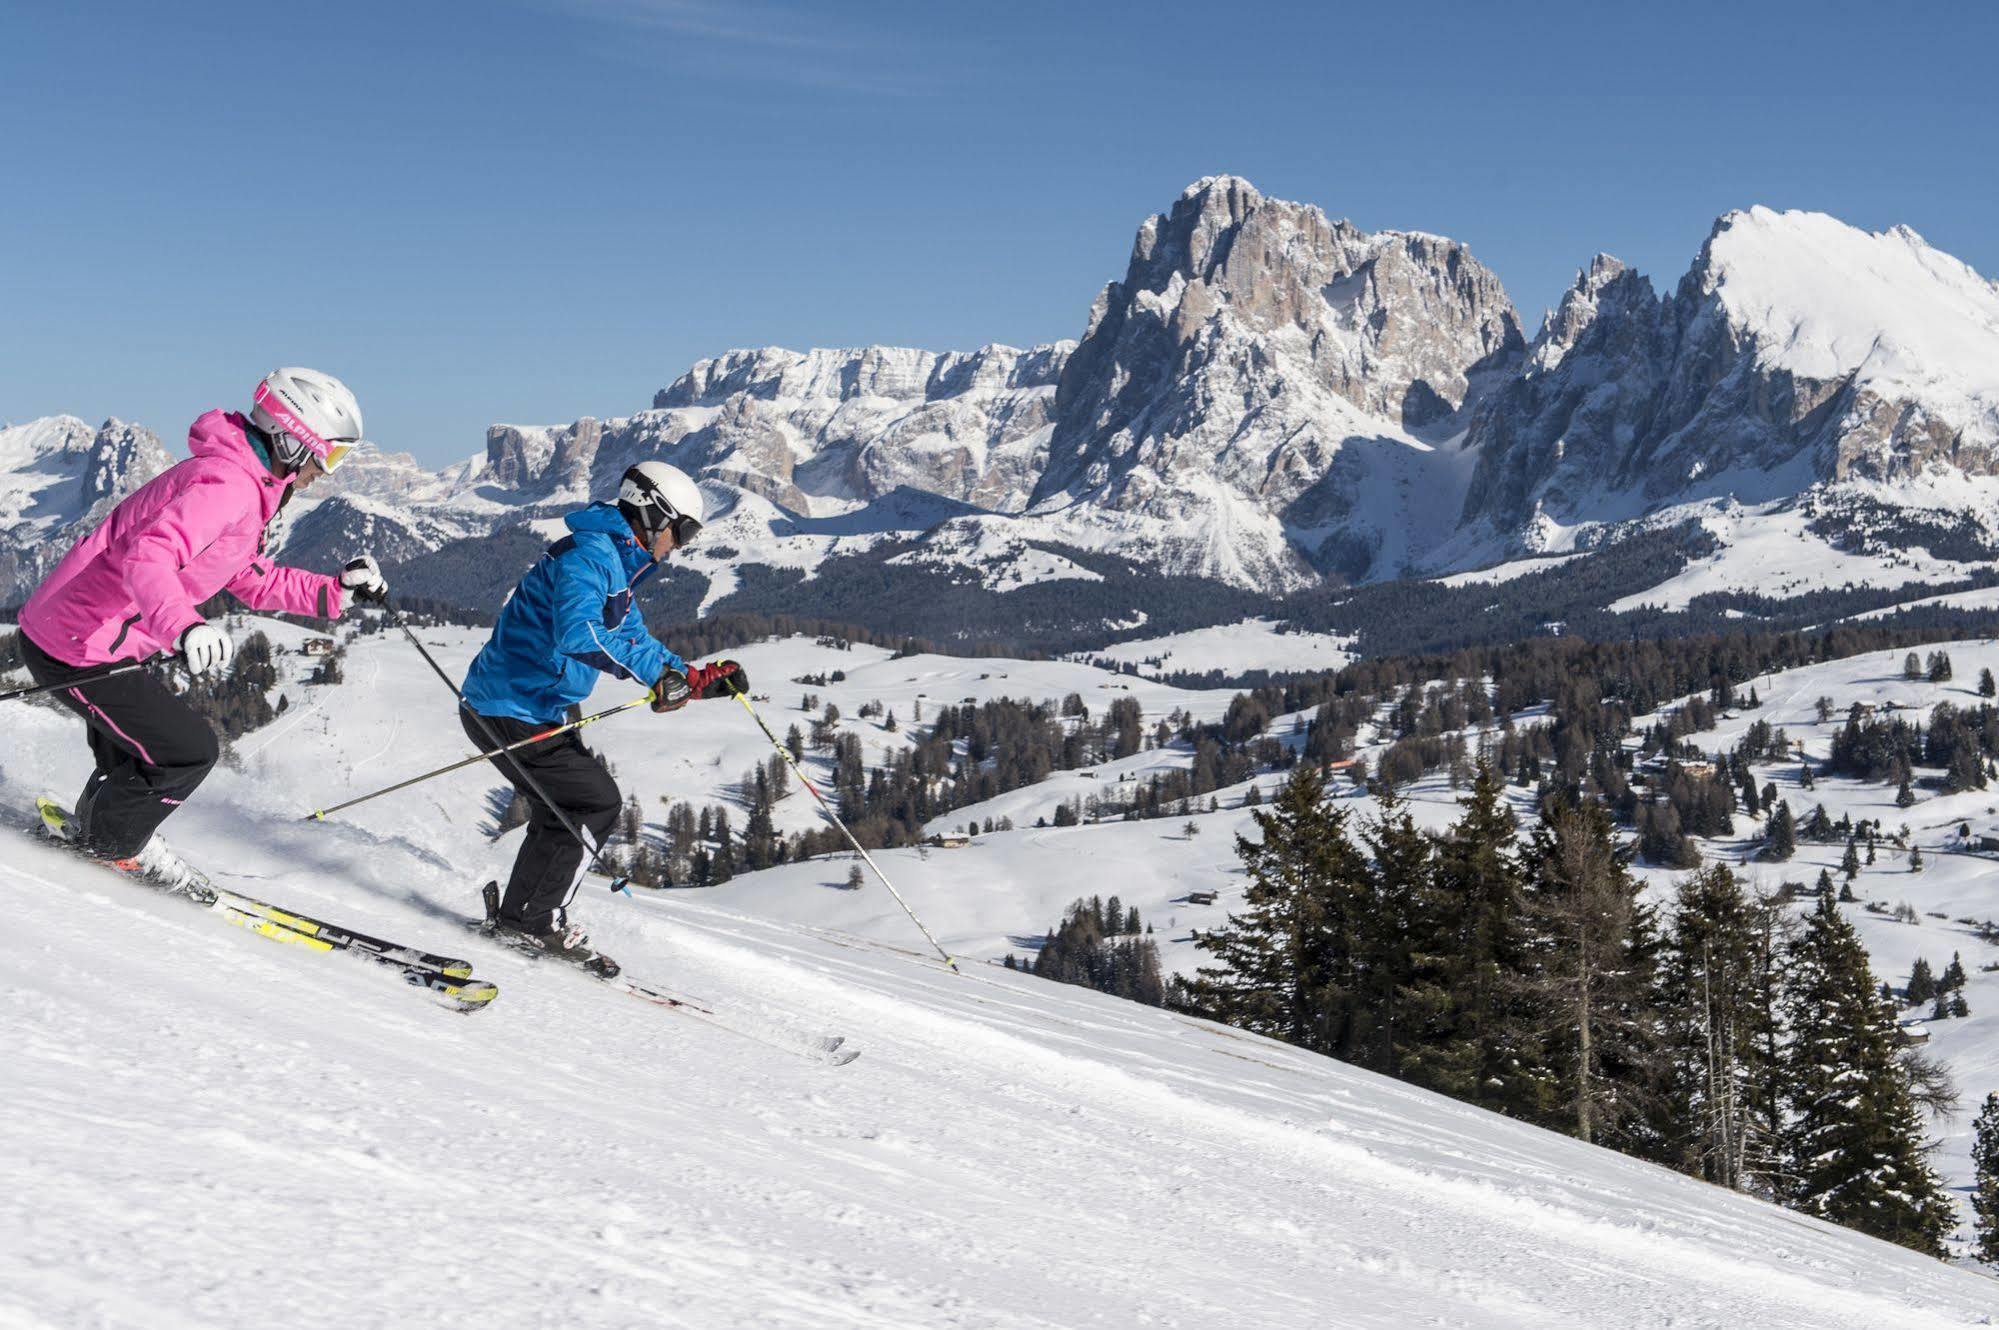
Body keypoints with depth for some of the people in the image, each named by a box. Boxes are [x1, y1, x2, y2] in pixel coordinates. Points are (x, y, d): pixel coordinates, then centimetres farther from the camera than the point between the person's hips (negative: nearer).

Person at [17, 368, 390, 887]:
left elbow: (256, 581, 21)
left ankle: (98, 823, 47)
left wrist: (337, 590, 12)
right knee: (190, 749, -1)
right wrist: (184, 628, -54)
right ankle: (111, 843, 18)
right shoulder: (227, 483, -23)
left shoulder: (248, 489, 11)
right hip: (76, 651, -10)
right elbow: (148, 556, -38)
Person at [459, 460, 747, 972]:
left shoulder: (620, 567, 15)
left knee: (564, 811, 17)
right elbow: (578, 633, -36)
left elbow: (636, 643, 24)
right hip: (512, 711, -11)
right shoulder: (587, 554, -19)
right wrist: (658, 672, -37)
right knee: (596, 801, -9)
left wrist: (702, 679, 12)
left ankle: (523, 918, 23)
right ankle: (536, 921, -4)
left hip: (533, 710, 11)